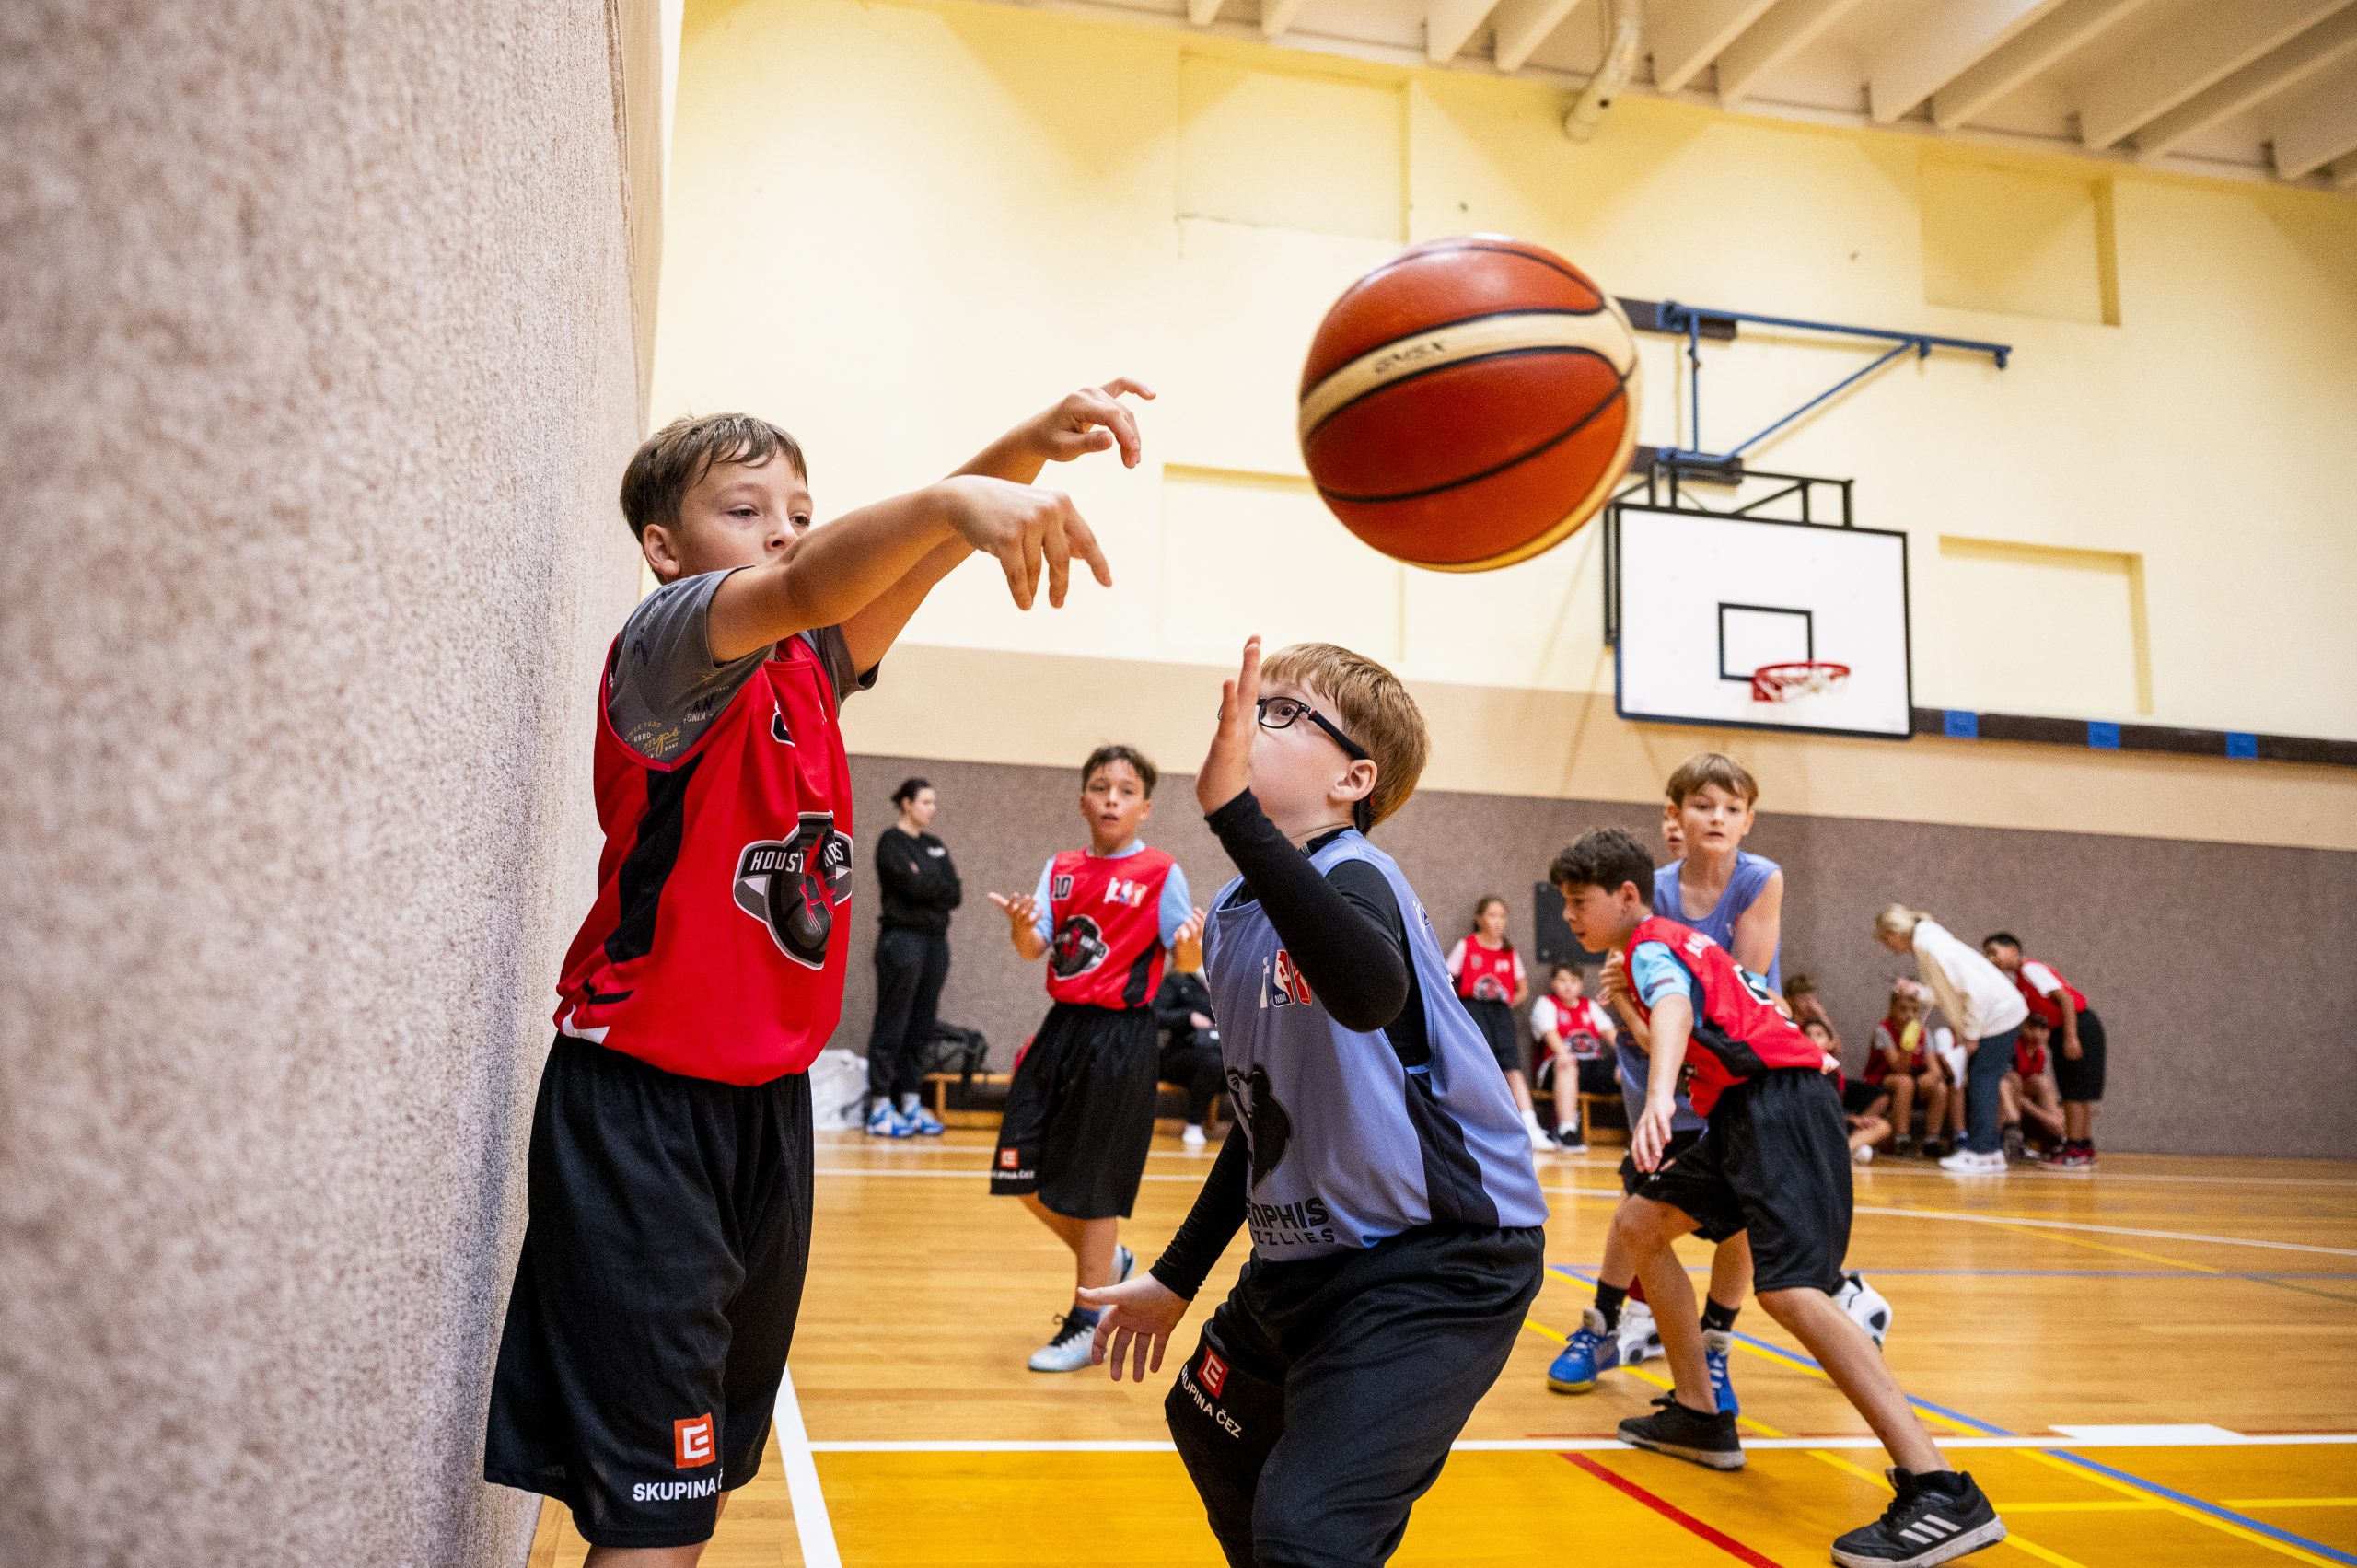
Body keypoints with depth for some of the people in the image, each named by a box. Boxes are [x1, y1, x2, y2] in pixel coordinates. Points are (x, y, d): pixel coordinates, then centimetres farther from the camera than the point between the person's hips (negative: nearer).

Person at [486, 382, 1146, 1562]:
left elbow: (903, 567, -4)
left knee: (714, 1453, 17)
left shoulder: (808, 667, 10)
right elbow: (801, 591, -32)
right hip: (642, 1103, -8)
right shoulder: (661, 647, -11)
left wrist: (1029, 445, -22)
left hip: (767, 1098, 8)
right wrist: (950, 498, -49)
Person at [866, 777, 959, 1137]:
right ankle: (880, 1109, -3)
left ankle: (911, 1103, 13)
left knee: (921, 1027, 7)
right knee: (893, 1026, -5)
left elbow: (954, 892, 7)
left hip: (935, 939, 7)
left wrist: (925, 884, -9)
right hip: (903, 938, -7)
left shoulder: (934, 845, 17)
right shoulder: (891, 841, -3)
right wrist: (941, 887, 0)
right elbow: (912, 885, -16)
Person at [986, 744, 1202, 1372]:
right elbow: (1034, 950, 1)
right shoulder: (1061, 869, 7)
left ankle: (1087, 1324, 19)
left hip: (1120, 1038, -6)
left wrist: (1191, 942, -34)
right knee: (1022, 1174, 9)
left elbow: (1187, 960, -11)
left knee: (1092, 1188, 1)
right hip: (1061, 1027, 6)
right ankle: (1108, 1262, 33)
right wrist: (1021, 925, -21)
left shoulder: (1161, 873, -7)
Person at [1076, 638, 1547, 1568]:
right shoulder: (1232, 917, 4)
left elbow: (1369, 992, -48)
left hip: (1438, 1263, -9)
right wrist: (1177, 1277, 19)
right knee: (1210, 1427, 29)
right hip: (1306, 1258, 10)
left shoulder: (1353, 877, -21)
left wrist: (1233, 811, -51)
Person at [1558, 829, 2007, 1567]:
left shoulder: (1651, 946, -6)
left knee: (1790, 1290, -23)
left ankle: (1942, 1494, -27)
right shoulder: (1682, 944, 22)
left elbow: (1674, 1008, -30)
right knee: (1640, 1223, 13)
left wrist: (1659, 1099, -48)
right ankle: (1699, 1417, 17)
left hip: (1778, 1105, -10)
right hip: (1745, 1116, 10)